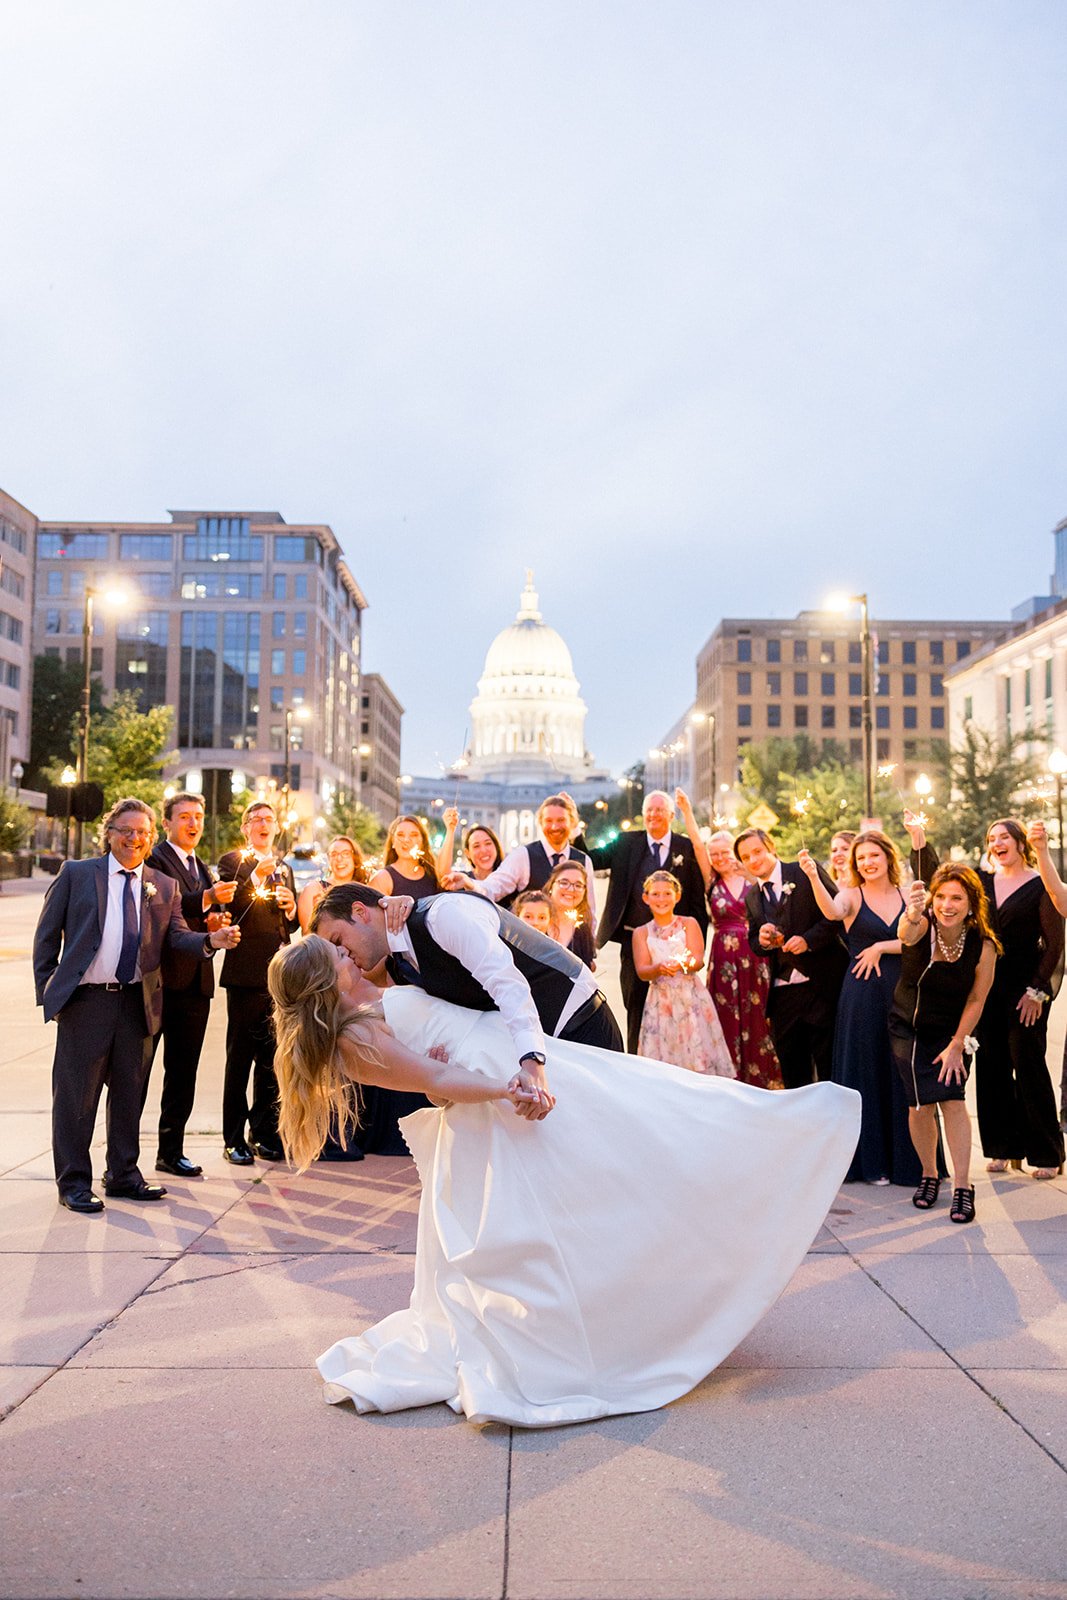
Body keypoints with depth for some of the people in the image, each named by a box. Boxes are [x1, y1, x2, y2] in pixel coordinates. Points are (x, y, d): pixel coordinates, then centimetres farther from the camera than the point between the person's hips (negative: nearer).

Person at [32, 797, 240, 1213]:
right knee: (76, 1096, 3)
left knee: (130, 1093, 13)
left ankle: (123, 1175, 26)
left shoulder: (164, 886, 10)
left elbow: (177, 936, 2)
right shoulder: (76, 874, 2)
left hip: (137, 1003, 3)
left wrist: (210, 941, -19)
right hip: (85, 1000, -3)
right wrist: (47, 992, -3)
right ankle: (74, 1182, 16)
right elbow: (47, 937, 3)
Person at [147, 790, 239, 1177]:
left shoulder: (201, 868, 20)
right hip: (158, 981, -8)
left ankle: (171, 1151, 20)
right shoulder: (154, 860, -5)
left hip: (195, 982, 8)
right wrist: (206, 898, -31)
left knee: (183, 1073, 11)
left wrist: (218, 923, 3)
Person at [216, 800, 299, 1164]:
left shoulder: (284, 869, 19)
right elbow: (229, 910, -14)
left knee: (272, 1058, 10)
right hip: (247, 971, -5)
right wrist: (257, 875, -20)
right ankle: (234, 1139, 7)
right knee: (240, 1056, -1)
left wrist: (291, 907, 1)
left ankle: (263, 1133, 20)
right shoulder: (232, 862, 1)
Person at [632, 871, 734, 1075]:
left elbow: (698, 961, -6)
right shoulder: (641, 933, 6)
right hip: (661, 1002, 1)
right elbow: (642, 971, -4)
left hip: (691, 998, -1)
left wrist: (684, 964, -29)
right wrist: (660, 969, -25)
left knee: (698, 1052, -5)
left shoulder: (689, 924, 5)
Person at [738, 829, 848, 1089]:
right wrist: (762, 940, -7)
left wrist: (808, 939, -19)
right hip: (782, 996, 5)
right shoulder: (752, 897, 12)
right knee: (792, 1073, 12)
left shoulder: (807, 873, -4)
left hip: (821, 986, -5)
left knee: (830, 1067, 2)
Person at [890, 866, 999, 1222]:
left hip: (950, 1032, 0)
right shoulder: (922, 926, -20)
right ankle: (929, 1175, 21)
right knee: (921, 1104, -1)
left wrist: (956, 1045, -11)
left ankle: (962, 1186, -5)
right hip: (908, 1028, 0)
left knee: (952, 1098, -14)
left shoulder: (983, 946, -18)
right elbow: (906, 932, -46)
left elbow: (976, 1000, -9)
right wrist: (912, 915, -70)